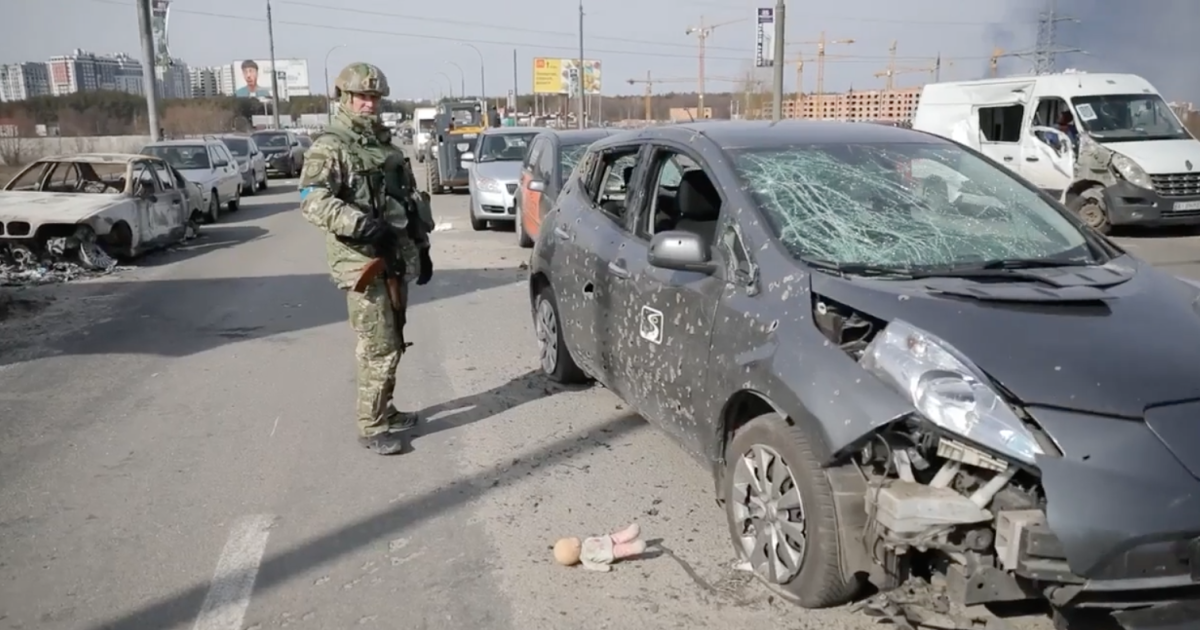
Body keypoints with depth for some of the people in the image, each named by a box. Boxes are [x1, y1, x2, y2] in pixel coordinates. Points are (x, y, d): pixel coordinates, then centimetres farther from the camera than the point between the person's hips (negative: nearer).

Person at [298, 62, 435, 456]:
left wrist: (422, 247, 20)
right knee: (379, 350, -8)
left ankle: (384, 412, 28)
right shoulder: (329, 148, -8)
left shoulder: (387, 146, 17)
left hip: (396, 260, 8)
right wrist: (359, 223, -33)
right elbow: (311, 201, -21)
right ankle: (372, 427, 3)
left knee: (392, 346, 15)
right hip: (361, 264, -8)